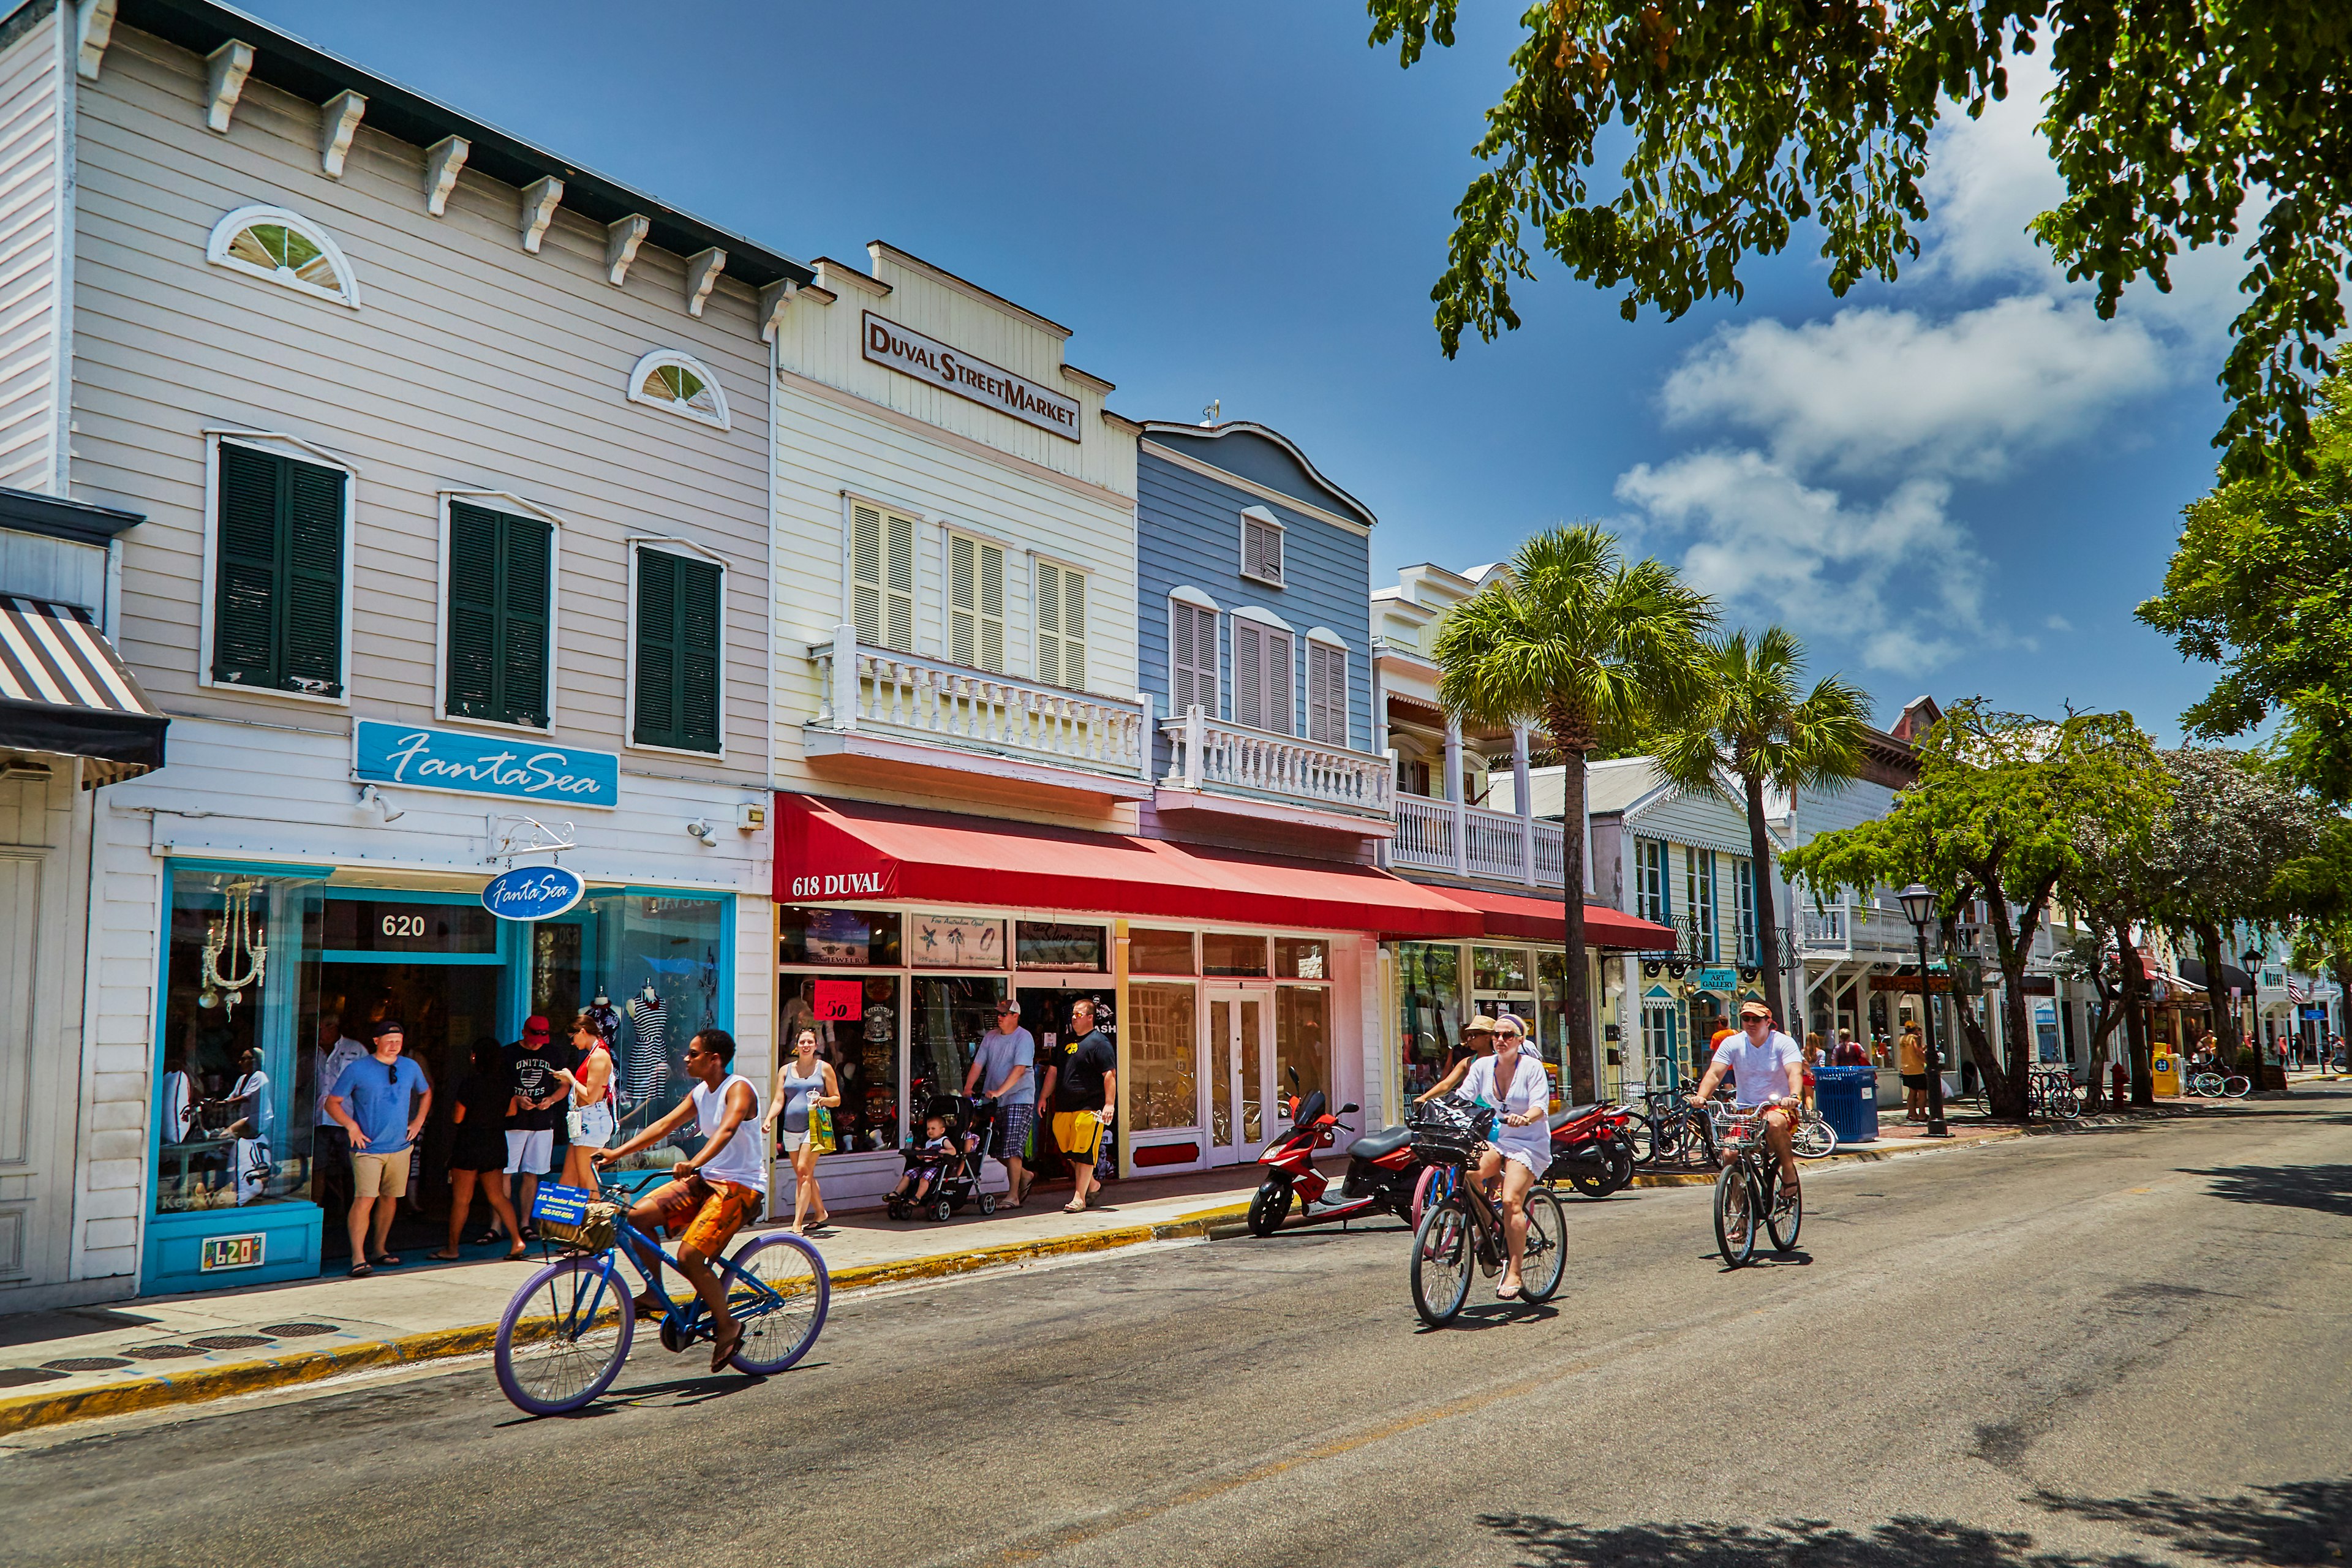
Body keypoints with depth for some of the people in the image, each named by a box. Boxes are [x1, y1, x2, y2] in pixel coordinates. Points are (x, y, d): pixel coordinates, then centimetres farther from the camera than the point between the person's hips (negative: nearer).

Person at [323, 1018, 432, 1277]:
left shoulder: (411, 1068, 6)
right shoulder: (357, 1069, -5)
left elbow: (426, 1093, 24)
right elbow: (332, 1103, -1)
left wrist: (418, 1121, 13)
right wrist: (350, 1124, -14)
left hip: (400, 1146, 5)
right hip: (368, 1148, -5)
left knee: (389, 1198, 12)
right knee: (365, 1199, -14)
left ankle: (378, 1250, 25)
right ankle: (358, 1258, -14)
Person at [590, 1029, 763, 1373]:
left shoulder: (738, 1089, -15)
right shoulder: (699, 1094, 11)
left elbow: (727, 1130, -33)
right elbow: (662, 1126, 9)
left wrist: (694, 1163, -49)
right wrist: (616, 1153, -2)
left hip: (742, 1186, -8)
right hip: (707, 1179, 8)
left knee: (689, 1255, -21)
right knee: (638, 1215, -8)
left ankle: (727, 1326, -3)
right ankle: (656, 1295, 6)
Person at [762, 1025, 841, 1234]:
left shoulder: (824, 1068, 5)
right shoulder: (785, 1070, 13)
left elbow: (836, 1099, 7)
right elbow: (778, 1100, 8)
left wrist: (822, 1100, -14)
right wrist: (769, 1119, -9)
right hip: (791, 1129, 4)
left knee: (804, 1172, -14)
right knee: (804, 1176, 9)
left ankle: (797, 1225, -14)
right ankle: (822, 1214, 26)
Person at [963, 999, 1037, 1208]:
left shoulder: (1024, 1038, -9)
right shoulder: (990, 1037, 11)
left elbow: (1019, 1069, -19)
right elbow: (978, 1064, 8)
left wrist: (999, 1091, -27)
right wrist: (968, 1088, -6)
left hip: (1019, 1098, -7)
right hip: (994, 1101, 7)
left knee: (1011, 1148, -12)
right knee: (996, 1150, 8)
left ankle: (1013, 1195, -5)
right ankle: (1025, 1176, 31)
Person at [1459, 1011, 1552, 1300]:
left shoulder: (1532, 1067, -7)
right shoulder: (1483, 1066, 5)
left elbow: (1540, 1106, -17)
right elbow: (1464, 1099, -1)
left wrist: (1524, 1118, -39)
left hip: (1528, 1143, -4)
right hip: (1494, 1139, 5)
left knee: (1511, 1202, -20)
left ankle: (1514, 1273, -11)